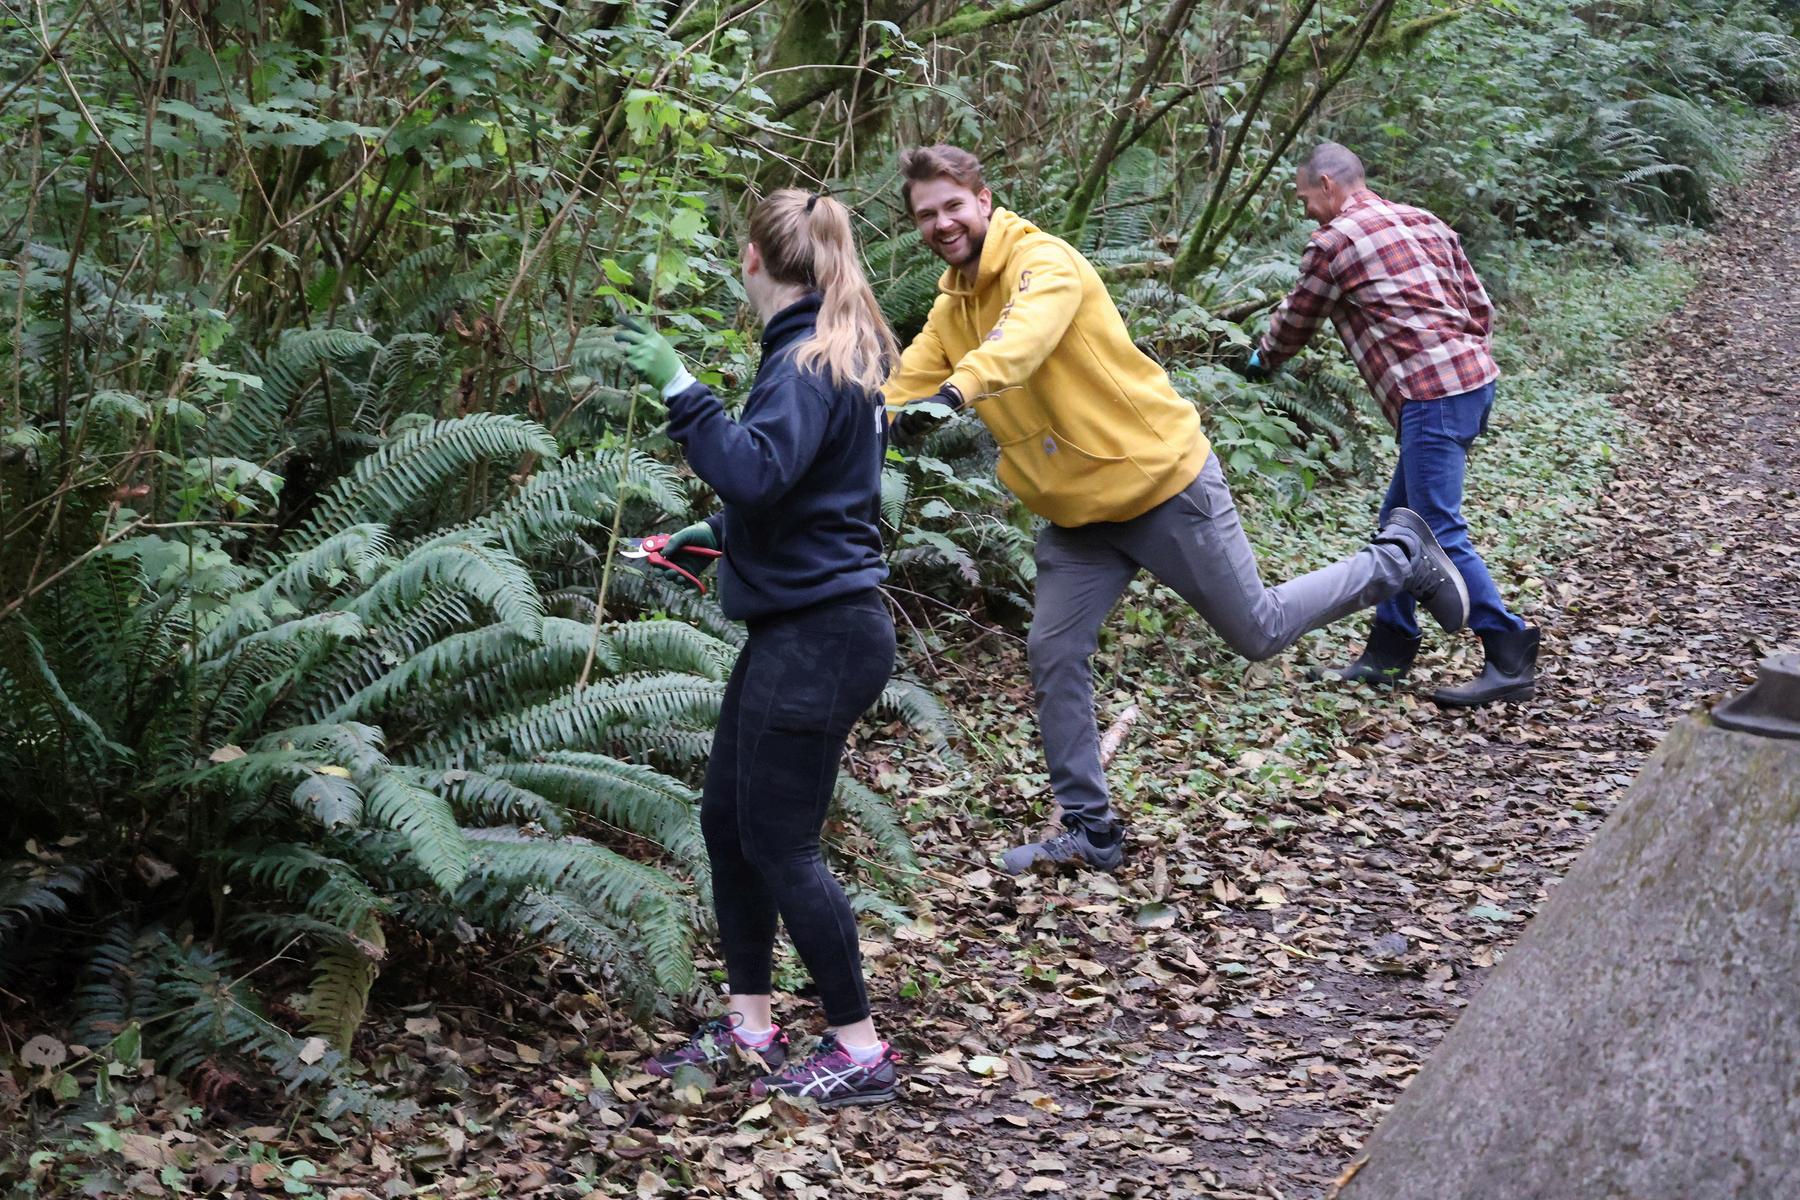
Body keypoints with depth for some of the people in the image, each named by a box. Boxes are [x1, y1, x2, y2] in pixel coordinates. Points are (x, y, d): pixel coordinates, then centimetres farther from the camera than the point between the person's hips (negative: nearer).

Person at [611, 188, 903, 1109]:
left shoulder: (809, 365, -17)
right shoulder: (838, 357, 14)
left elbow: (756, 471, -32)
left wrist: (680, 389, -26)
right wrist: (719, 533, 23)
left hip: (817, 635, -10)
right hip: (795, 626, 10)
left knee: (779, 844, -2)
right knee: (727, 823, 15)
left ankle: (861, 1051, 9)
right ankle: (748, 1028, 25)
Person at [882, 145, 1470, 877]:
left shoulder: (1043, 261, -21)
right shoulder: (949, 309, 5)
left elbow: (1023, 337, -42)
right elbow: (905, 388, -4)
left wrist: (953, 392, -60)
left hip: (1161, 481, -7)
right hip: (1077, 513, 7)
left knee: (1258, 633, 5)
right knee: (1054, 655, 0)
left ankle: (1399, 559, 28)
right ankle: (1089, 830, 13)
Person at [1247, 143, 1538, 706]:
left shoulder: (1332, 241, -2)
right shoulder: (1421, 221, 19)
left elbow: (1295, 321, 13)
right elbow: (1481, 308, 18)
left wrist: (1262, 360, 33)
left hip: (1432, 393, -9)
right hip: (1474, 375, 9)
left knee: (1439, 532, -7)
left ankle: (1511, 659, -7)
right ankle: (1389, 652, 22)